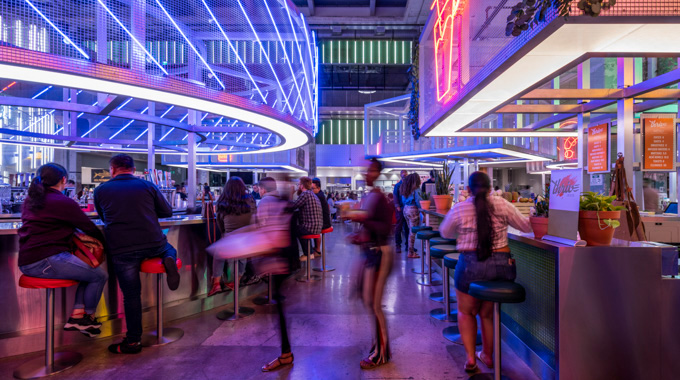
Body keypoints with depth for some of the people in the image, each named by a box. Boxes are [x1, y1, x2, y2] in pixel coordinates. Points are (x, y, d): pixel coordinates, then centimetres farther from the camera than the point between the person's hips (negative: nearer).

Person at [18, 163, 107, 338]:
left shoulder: (30, 200, 15)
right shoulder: (63, 202, -11)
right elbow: (89, 227, -4)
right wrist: (104, 240, 14)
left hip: (26, 261, 10)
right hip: (46, 261, -10)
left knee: (89, 270, 15)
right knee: (100, 276, -5)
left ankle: (76, 315, 9)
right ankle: (89, 317, 13)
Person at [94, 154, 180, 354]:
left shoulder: (101, 190, 7)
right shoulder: (147, 186, 6)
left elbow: (104, 217, 21)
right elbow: (167, 212, 10)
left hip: (121, 250, 0)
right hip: (153, 244, 0)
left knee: (131, 295, 9)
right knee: (169, 249, 32)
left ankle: (133, 341, 16)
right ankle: (169, 261, -4)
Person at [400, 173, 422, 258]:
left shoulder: (404, 188, 11)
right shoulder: (415, 189, -12)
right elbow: (418, 201, -14)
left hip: (405, 209, 8)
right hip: (413, 210, -8)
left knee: (410, 231, 16)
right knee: (412, 232, -2)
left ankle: (411, 250, 21)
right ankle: (410, 253, 2)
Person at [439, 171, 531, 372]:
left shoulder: (458, 209, -6)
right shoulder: (502, 204, -3)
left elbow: (445, 233, 10)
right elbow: (526, 226, 8)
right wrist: (530, 217, 31)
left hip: (470, 266, -2)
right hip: (502, 265, 3)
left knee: (466, 312, 21)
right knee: (487, 313, 24)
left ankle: (470, 358, 15)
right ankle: (488, 356, 38)